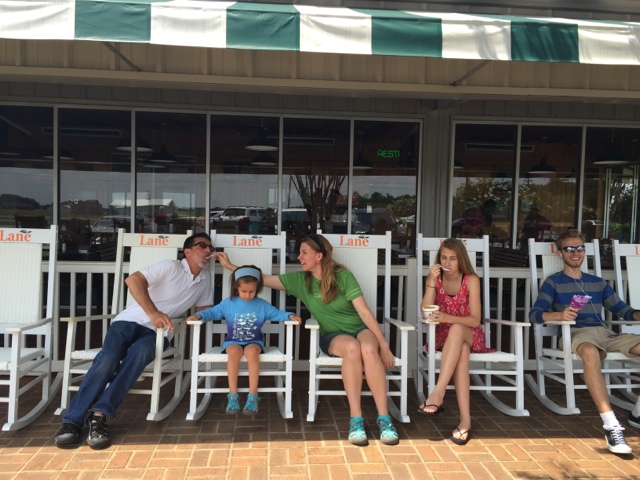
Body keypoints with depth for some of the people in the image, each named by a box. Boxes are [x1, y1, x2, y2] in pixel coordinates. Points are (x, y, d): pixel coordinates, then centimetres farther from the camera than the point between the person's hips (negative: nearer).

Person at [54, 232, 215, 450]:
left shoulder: (205, 278, 14)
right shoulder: (171, 267, -4)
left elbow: (204, 308, 25)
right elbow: (133, 280, -17)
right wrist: (153, 313, -29)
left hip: (157, 332, 3)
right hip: (131, 320, -2)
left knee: (139, 353, -34)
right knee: (108, 358, -31)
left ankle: (99, 414, -35)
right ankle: (72, 420, -26)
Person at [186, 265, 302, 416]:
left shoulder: (262, 305, 3)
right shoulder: (228, 303, 3)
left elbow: (276, 314, 2)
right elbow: (213, 312, 7)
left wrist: (290, 316, -17)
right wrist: (198, 315, -10)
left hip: (254, 342, 0)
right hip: (233, 342, 0)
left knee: (251, 351, -36)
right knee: (234, 351, -36)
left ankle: (253, 396, -28)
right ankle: (233, 396, -26)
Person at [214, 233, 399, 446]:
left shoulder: (343, 276, -9)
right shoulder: (300, 280, 2)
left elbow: (364, 312, -12)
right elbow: (263, 279, 10)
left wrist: (384, 345, -15)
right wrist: (230, 266, 11)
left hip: (360, 328, -1)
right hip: (332, 335, 1)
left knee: (368, 349, -38)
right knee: (352, 348, -36)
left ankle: (384, 418, -31)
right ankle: (356, 419, -31)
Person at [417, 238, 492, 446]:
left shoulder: (471, 280, -7)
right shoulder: (434, 278, -2)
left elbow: (475, 320, -15)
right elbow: (426, 314, -15)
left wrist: (448, 318, -33)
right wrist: (431, 282, -24)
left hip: (470, 335, -1)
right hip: (444, 335, 1)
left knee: (456, 329, -39)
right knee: (461, 351, -36)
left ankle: (437, 394, -48)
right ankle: (465, 419, -43)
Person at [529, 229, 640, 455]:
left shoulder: (598, 282, 26)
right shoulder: (553, 281, 10)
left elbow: (622, 310, 20)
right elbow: (535, 314, -4)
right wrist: (559, 315, -24)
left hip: (605, 332, 5)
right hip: (575, 333, -5)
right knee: (590, 352, -40)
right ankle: (611, 426, -40)